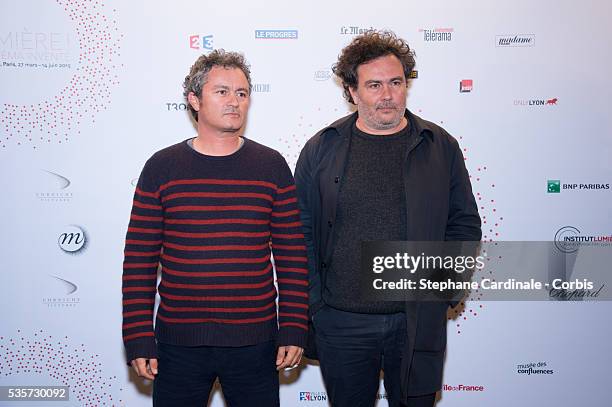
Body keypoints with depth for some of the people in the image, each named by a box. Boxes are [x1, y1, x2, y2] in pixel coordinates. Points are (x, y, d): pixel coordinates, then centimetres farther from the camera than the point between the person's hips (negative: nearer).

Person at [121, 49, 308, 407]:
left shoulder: (271, 166, 1)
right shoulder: (162, 167, 0)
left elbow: (292, 255, 2)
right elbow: (140, 260, 0)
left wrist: (294, 330, -1)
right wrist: (139, 338, -3)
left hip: (255, 344, 1)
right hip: (179, 344, 0)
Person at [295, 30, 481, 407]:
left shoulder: (441, 147, 2)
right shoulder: (321, 149, 0)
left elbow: (465, 224, 7)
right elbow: (300, 230, 4)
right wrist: (311, 302, -1)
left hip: (418, 322, 0)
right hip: (340, 322, 0)